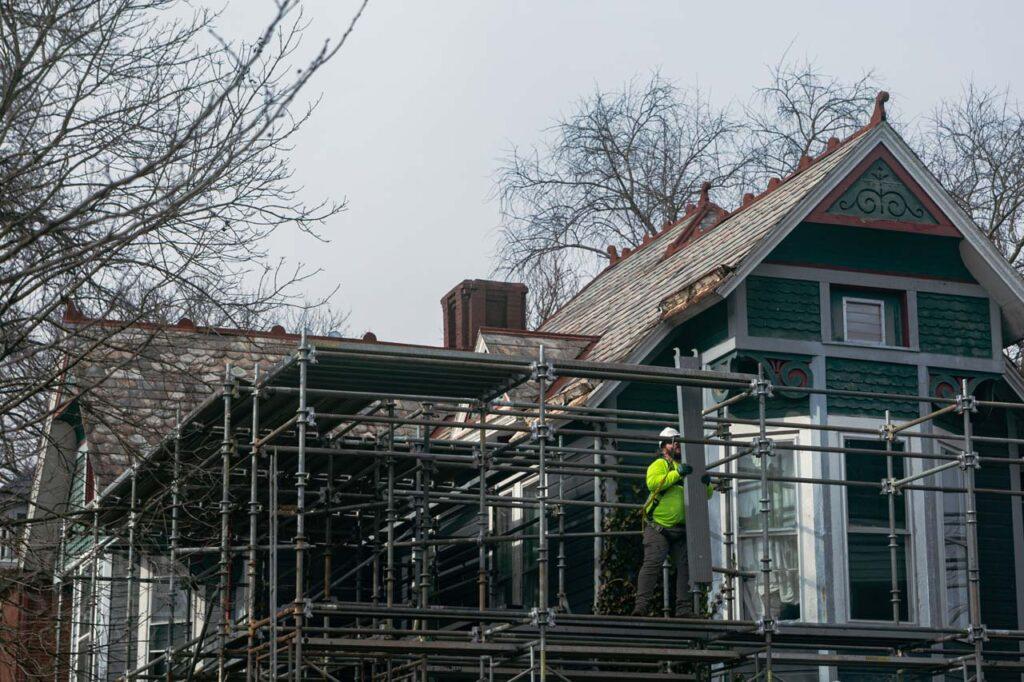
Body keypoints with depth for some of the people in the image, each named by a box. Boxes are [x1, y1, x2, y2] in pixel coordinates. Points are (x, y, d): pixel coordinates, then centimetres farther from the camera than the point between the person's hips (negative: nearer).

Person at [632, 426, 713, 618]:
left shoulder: (688, 469, 20)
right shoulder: (660, 464, 1)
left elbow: (707, 495, 16)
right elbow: (652, 482, -21)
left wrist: (706, 484, -8)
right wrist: (677, 473, -28)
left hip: (681, 530, 6)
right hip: (658, 528, -6)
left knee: (685, 567, 2)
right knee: (652, 564, -16)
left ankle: (684, 609, 5)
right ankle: (641, 605, -19)